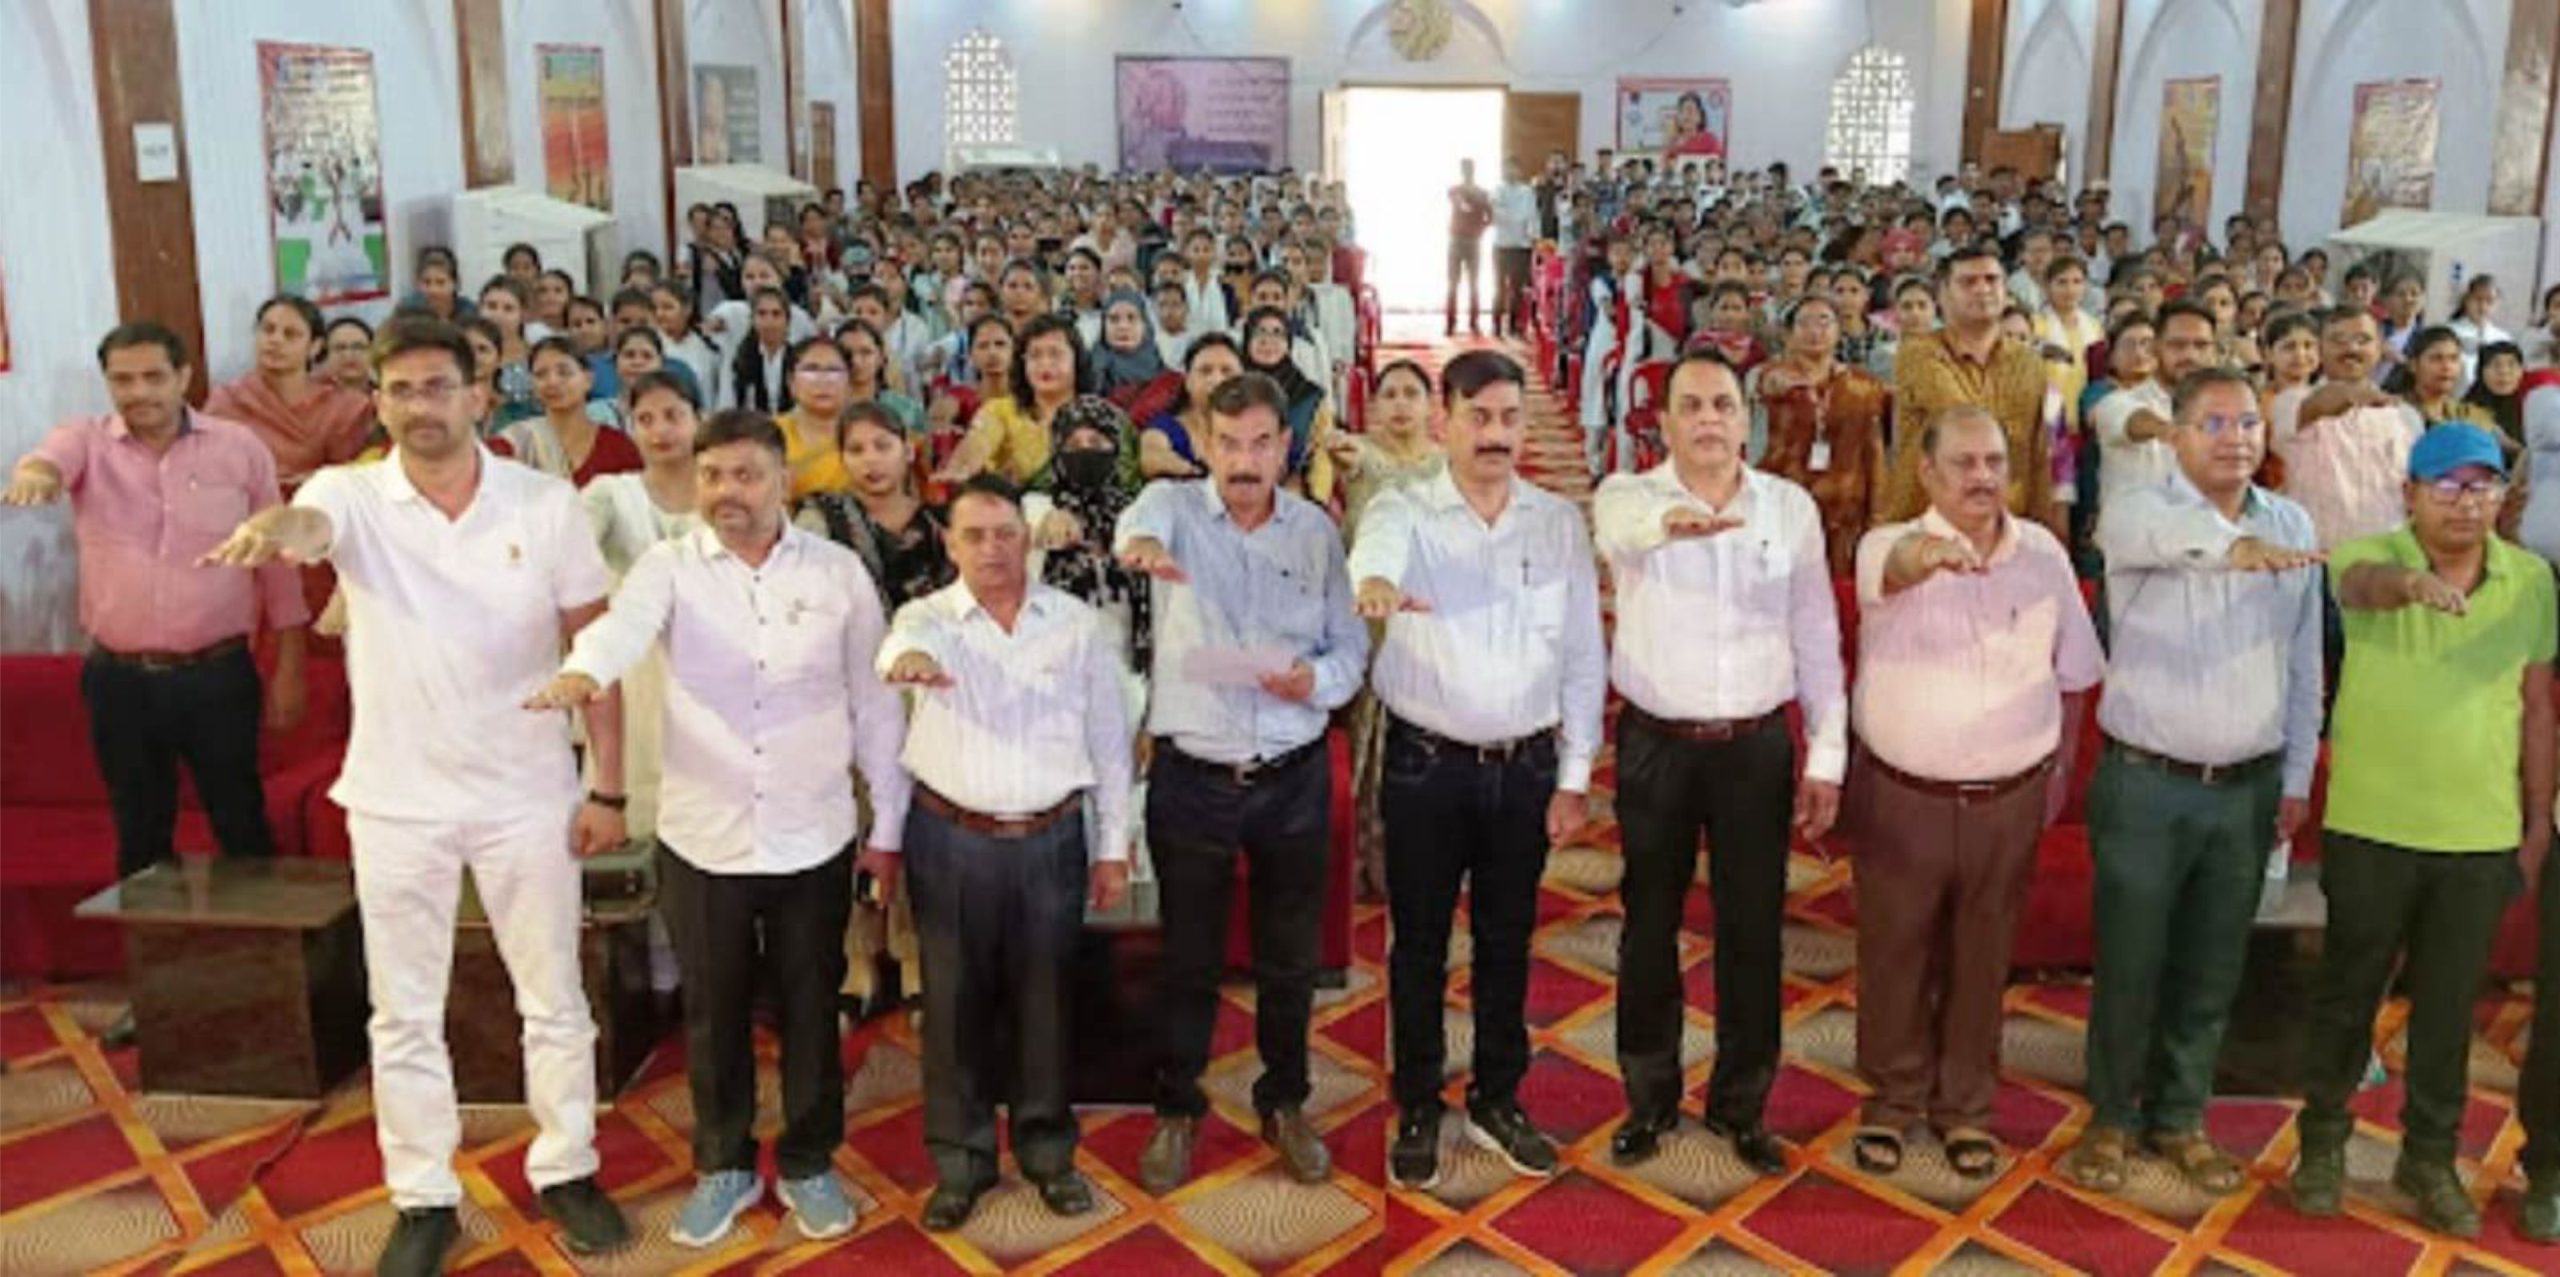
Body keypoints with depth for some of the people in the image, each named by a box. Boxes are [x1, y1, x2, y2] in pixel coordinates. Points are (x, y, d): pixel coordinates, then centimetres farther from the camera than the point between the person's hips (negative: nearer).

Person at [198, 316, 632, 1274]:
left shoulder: (546, 502, -6)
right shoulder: (351, 495, -7)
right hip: (396, 800, 1)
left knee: (553, 997, 12)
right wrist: (275, 527, -58)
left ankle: (565, 1171, 30)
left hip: (528, 793, 0)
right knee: (404, 1014, 12)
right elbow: (309, 522, -32)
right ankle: (424, 1199, 29)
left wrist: (608, 785, -5)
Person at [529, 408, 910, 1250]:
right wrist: (584, 671, -50)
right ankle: (724, 1165, 35)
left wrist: (888, 824, 4)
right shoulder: (670, 566, -4)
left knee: (809, 1007, 13)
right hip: (701, 837, 0)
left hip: (814, 838, 0)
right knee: (714, 1011, 15)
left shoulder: (838, 571, -2)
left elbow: (875, 704, 3)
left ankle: (809, 1163, 33)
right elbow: (624, 622, -27)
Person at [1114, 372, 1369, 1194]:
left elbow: (1350, 644, 6)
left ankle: (1284, 1103, 36)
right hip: (1191, 778, -2)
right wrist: (1142, 541, -55)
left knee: (1290, 958, 15)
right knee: (1188, 958, 12)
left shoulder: (1317, 530, 2)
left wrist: (1317, 680, -17)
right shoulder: (1175, 505, -5)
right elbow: (1145, 517, -30)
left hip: (1294, 779, 2)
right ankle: (1176, 1110, 31)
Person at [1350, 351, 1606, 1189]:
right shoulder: (1404, 510, -4)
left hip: (1527, 766, 2)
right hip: (1426, 765, -2)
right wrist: (1376, 582, -54)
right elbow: (1379, 547, -30)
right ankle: (1417, 1111, 25)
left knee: (1507, 941, 14)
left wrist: (1575, 776, 2)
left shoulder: (1560, 523, 4)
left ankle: (1497, 1101, 32)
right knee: (1419, 943, 9)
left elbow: (1584, 656, 5)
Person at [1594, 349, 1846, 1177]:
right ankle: (1650, 1100, 29)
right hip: (1656, 744, -1)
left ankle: (1741, 1106, 28)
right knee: (1650, 925, 11)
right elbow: (1620, 527, -32)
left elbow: (1818, 637, 5)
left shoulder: (1792, 508, 2)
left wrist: (1827, 756, 2)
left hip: (1758, 745, 1)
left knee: (1753, 929, 9)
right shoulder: (1627, 495, -5)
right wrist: (1668, 520, -55)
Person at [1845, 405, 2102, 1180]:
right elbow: (1892, 569, -36)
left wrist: (2059, 773, 11)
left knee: (1982, 961, 14)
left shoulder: (2045, 554, 1)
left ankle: (1965, 1107, 33)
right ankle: (1894, 1099, 30)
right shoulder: (1890, 546, -10)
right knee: (1893, 955, 10)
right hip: (1899, 796, -2)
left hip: (2009, 801, 2)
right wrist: (1922, 556, -59)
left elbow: (2072, 674, 11)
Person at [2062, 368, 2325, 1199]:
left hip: (2247, 788, 4)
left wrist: (2298, 778, 12)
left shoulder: (2293, 525, 7)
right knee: (2129, 963, 4)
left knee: (2212, 969, 13)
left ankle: (2180, 1117, 30)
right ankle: (2112, 1117, 23)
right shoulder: (2136, 513, -7)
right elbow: (2162, 532, -34)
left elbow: (2304, 661, 12)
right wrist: (2235, 544, -55)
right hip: (2147, 783, -4)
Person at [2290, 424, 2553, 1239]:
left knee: (2449, 1003, 12)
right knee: (2349, 990, 11)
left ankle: (2431, 1157, 29)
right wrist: (2410, 581, -58)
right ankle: (2323, 1141, 28)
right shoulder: (2376, 555, -8)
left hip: (2483, 836, 3)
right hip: (2371, 827, -2)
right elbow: (2362, 583, -34)